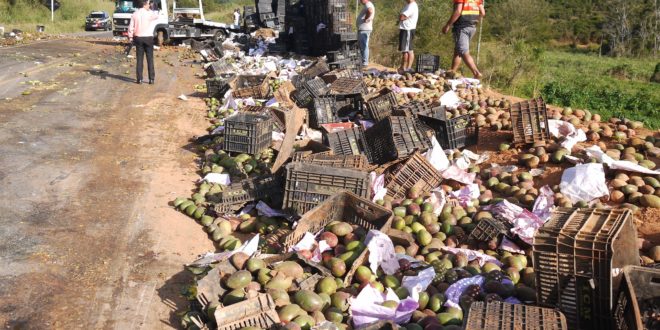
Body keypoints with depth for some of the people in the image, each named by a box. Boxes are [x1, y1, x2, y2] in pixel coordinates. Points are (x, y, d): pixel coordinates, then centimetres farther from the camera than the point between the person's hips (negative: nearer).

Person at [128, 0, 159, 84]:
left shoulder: (134, 14, 0)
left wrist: (130, 37, 9)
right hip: (148, 38, -2)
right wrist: (149, 10, 14)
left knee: (139, 59, 6)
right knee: (150, 59, 4)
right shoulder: (149, 13, -8)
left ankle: (139, 79, 5)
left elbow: (131, 27, -1)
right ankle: (151, 79, 2)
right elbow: (156, 16, 14)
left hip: (138, 38, 2)